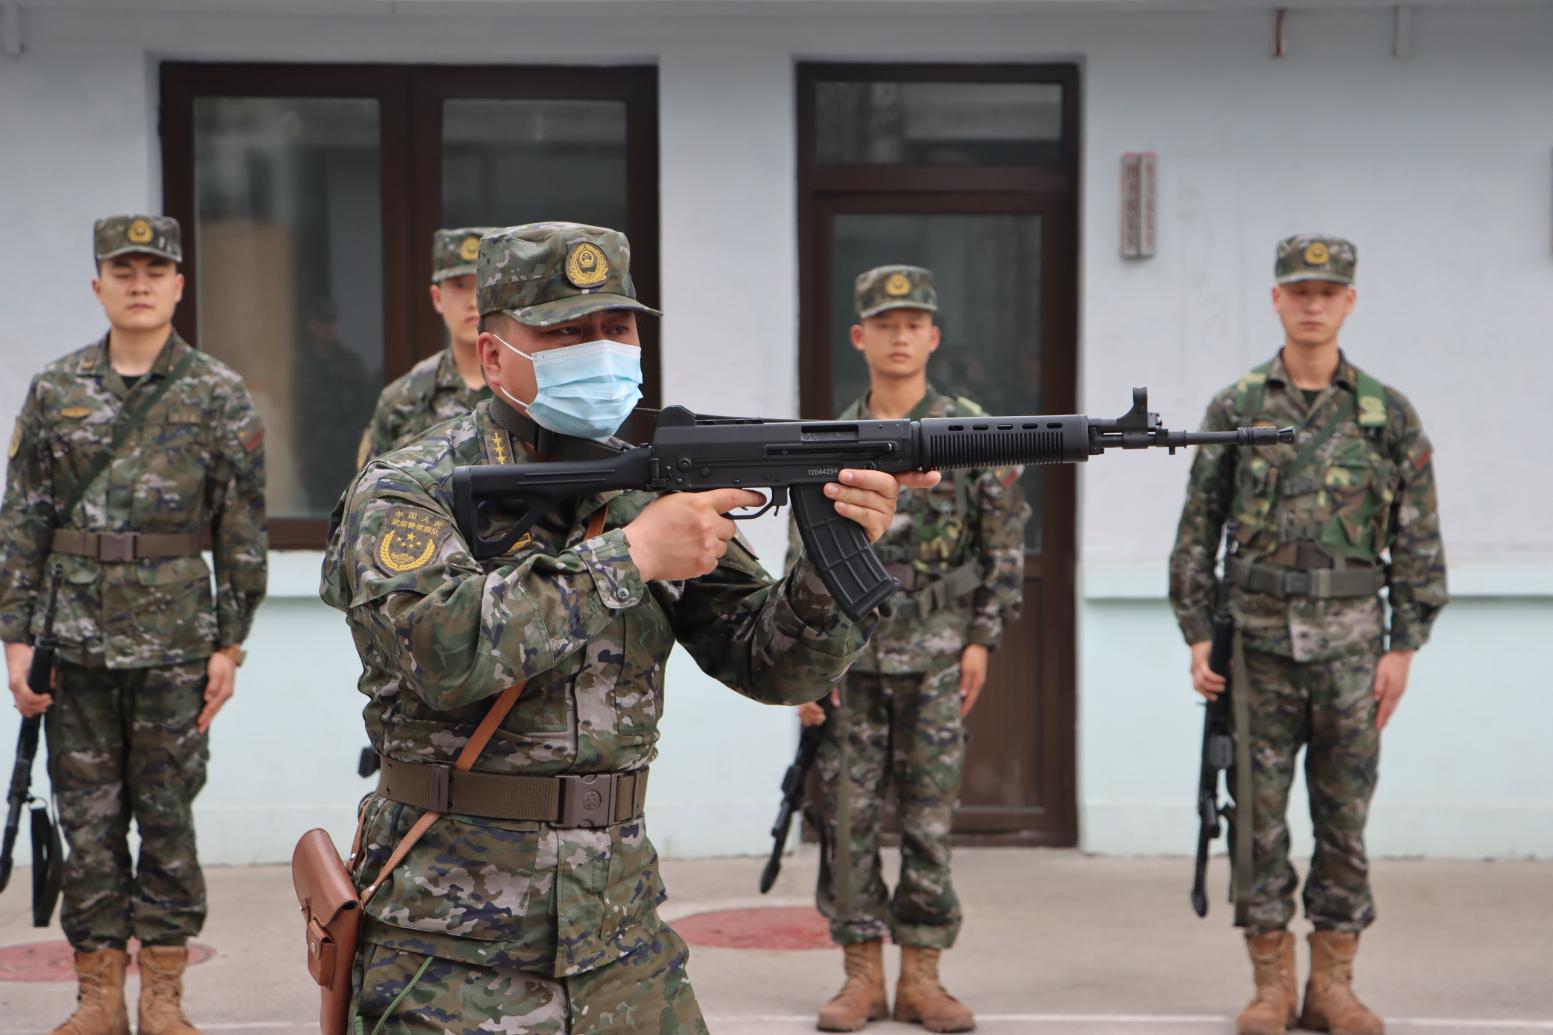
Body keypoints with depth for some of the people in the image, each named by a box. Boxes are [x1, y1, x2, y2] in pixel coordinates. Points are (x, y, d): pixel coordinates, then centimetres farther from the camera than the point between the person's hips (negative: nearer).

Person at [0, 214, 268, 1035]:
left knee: (168, 817, 4)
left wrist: (230, 643, -3)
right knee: (88, 822, 6)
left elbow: (243, 530, 1)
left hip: (175, 643, -2)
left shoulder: (220, 396, 1)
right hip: (77, 639, 2)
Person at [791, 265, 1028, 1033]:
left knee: (930, 817, 2)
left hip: (937, 656, -2)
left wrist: (982, 638, -4)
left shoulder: (971, 431, 0)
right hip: (849, 655, 2)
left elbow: (1005, 543, 2)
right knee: (848, 816, 3)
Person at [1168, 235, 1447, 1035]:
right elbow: (1198, 529, 6)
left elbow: (1417, 539, 4)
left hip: (1351, 638, 0)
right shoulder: (1235, 408, 5)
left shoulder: (1387, 414, 4)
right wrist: (1197, 634, 0)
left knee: (1344, 814, 4)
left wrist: (1404, 646, -3)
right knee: (1258, 815, 3)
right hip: (1257, 635, 0)